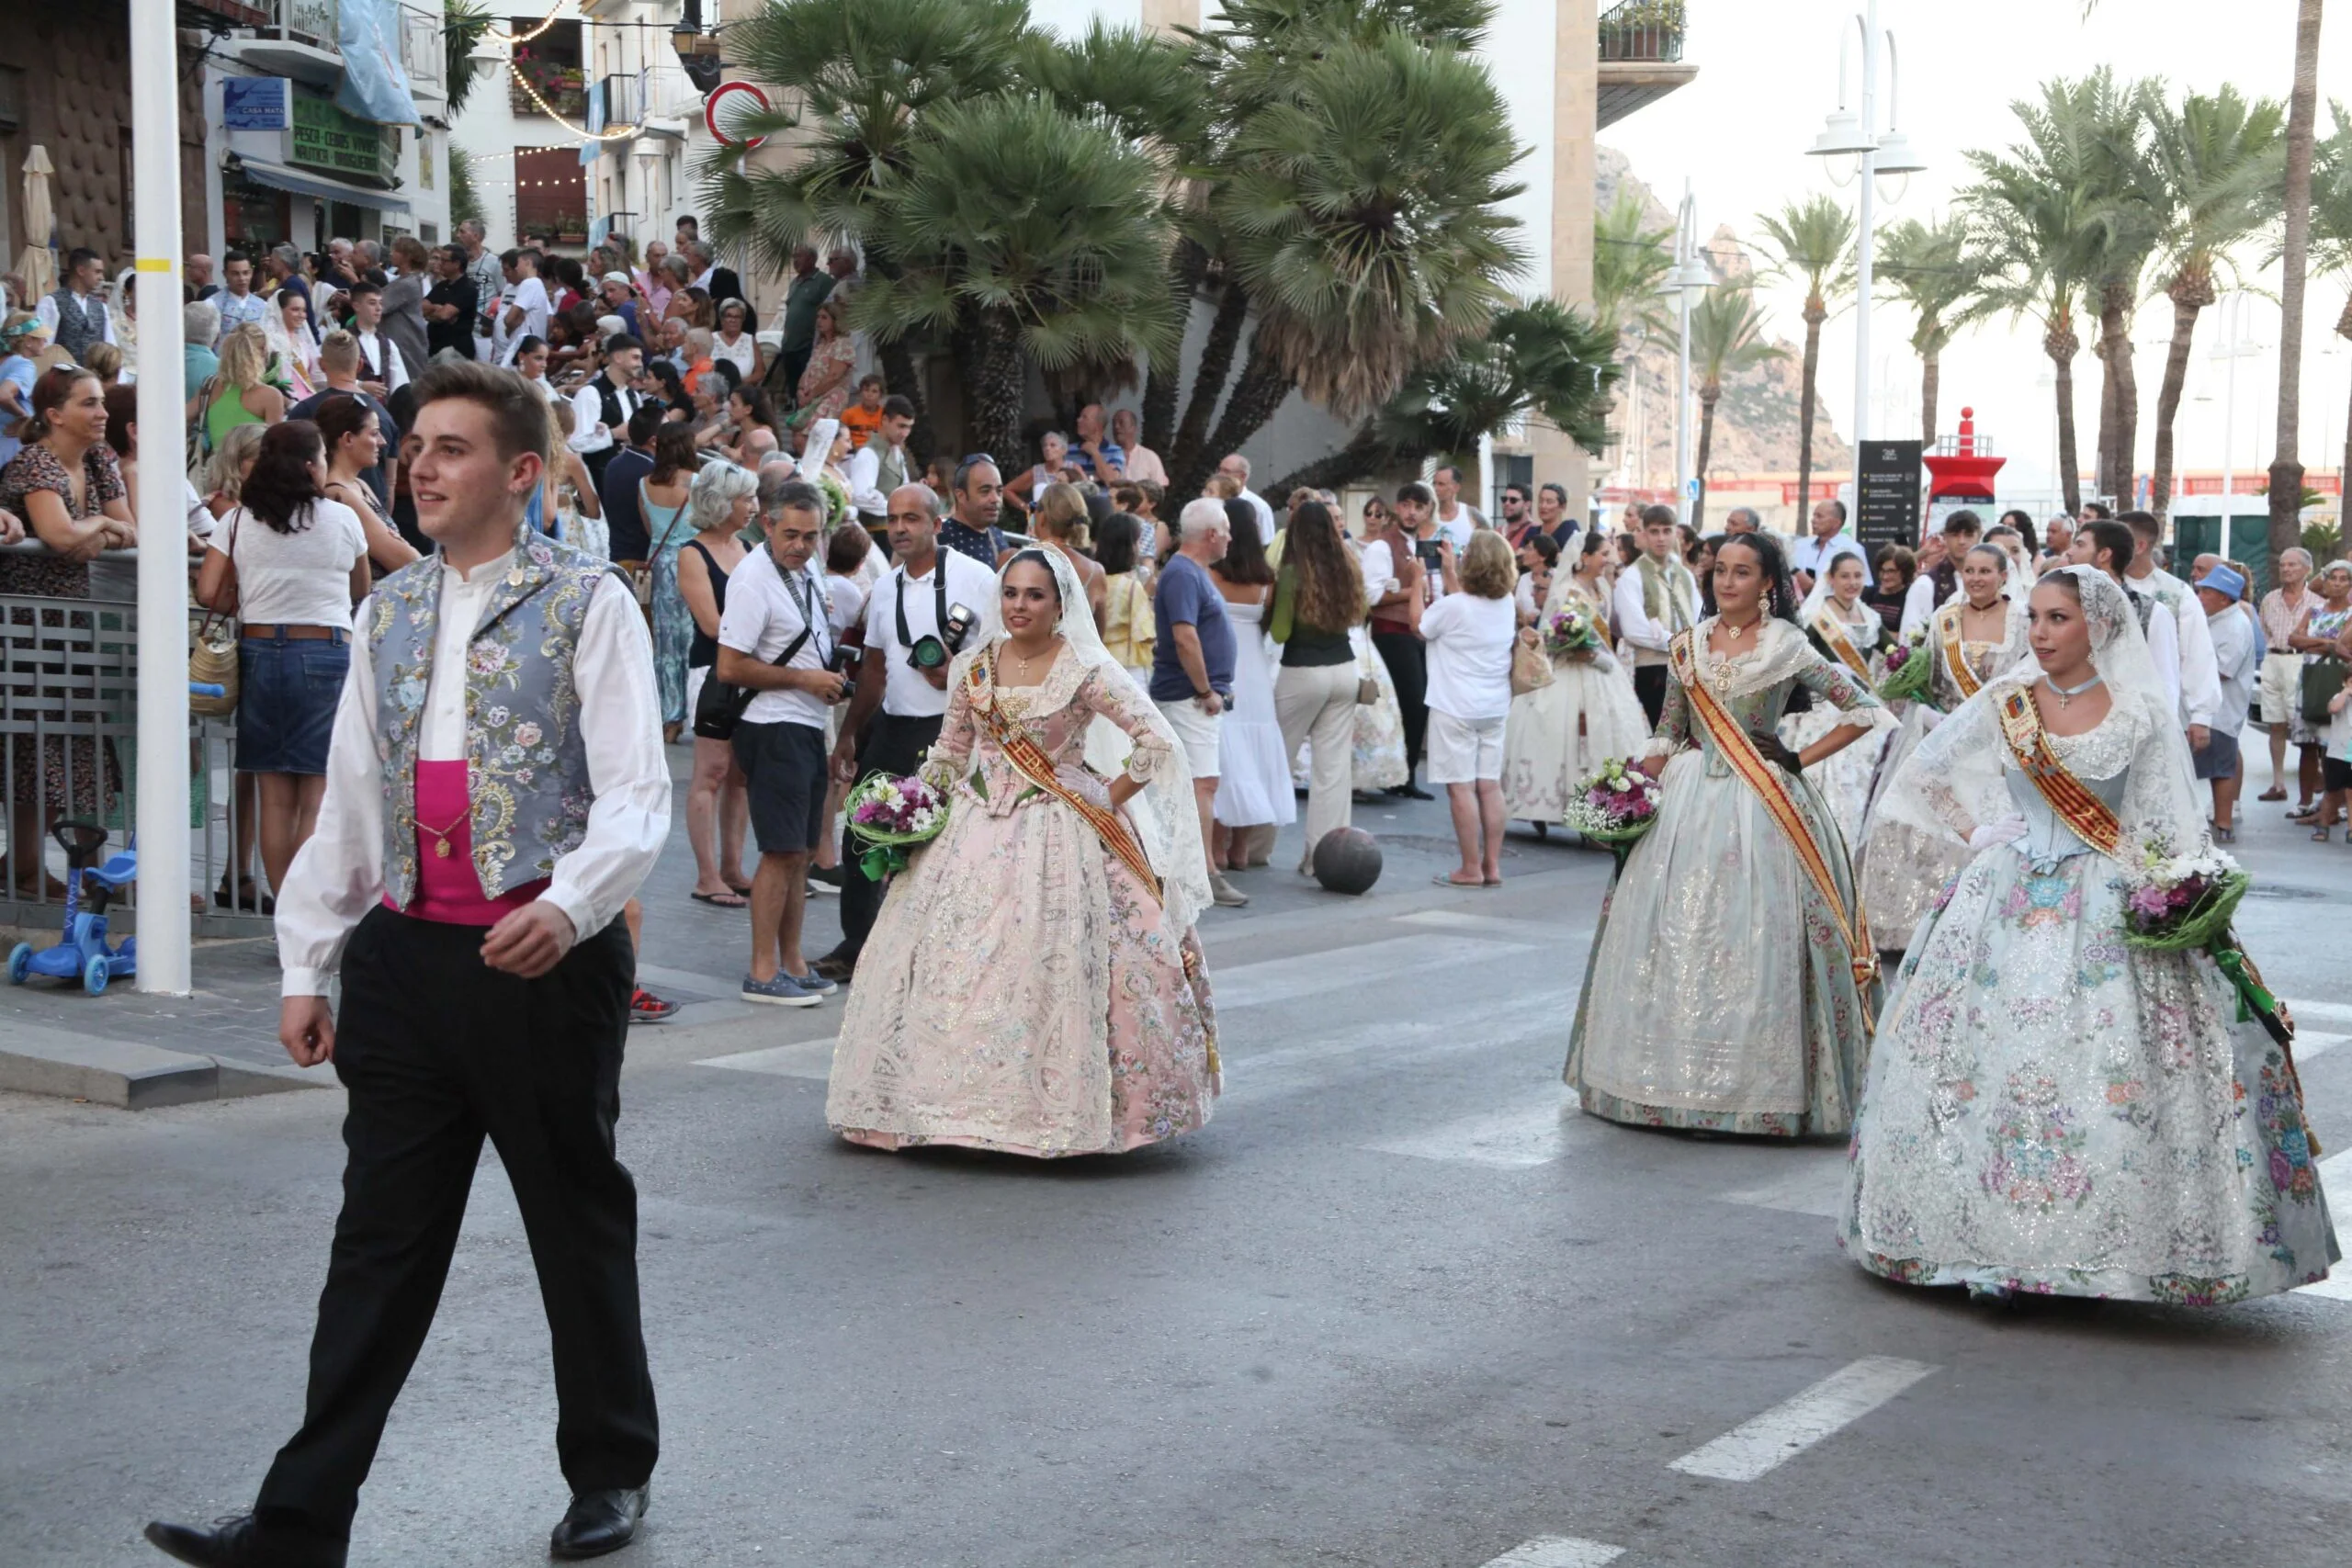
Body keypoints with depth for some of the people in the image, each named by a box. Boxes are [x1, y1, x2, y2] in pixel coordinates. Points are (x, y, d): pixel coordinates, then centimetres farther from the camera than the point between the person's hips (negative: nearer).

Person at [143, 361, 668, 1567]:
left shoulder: (587, 604, -5)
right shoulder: (388, 612, 12)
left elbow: (635, 798, -12)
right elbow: (347, 803, 14)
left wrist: (568, 904, -29)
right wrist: (307, 967, 12)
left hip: (544, 959, -4)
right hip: (404, 958, 4)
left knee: (579, 1228, 10)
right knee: (380, 1242, 6)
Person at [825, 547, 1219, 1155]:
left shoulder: (1084, 671, -8)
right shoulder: (975, 665, 7)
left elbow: (1157, 744, -10)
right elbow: (950, 752, 17)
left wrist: (1107, 802, -7)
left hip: (1057, 835, -5)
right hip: (976, 828, 5)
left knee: (1048, 972, -8)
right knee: (953, 964, 2)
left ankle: (1056, 1105, 4)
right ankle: (966, 1098, 13)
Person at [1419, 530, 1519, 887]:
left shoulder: (1453, 606, -17)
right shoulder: (1507, 605, 3)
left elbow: (1420, 627, 0)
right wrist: (1450, 575, 28)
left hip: (1456, 709, -6)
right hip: (1495, 707, 7)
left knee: (1461, 787, -3)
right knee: (1490, 785, 9)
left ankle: (1471, 868, -2)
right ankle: (1492, 865, 11)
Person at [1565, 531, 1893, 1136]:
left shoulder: (1786, 646, -3)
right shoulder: (1687, 644, 9)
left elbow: (1864, 712, -3)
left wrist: (1800, 759, -5)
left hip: (1759, 807, -4)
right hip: (1688, 802, 4)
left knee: (1752, 939, -5)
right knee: (1674, 932, 5)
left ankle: (1753, 1079, 5)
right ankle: (1678, 1073, 16)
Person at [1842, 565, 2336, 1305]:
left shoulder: (2142, 713, -2)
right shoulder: (2002, 703, 4)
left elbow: (2173, 825, 0)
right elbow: (1920, 778, 13)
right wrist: (1976, 836, 7)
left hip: (2112, 910, -2)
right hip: (2010, 903, 2)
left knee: (2114, 1072, -8)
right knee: (1989, 1066, 0)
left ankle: (2117, 1242, 2)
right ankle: (1987, 1230, 10)